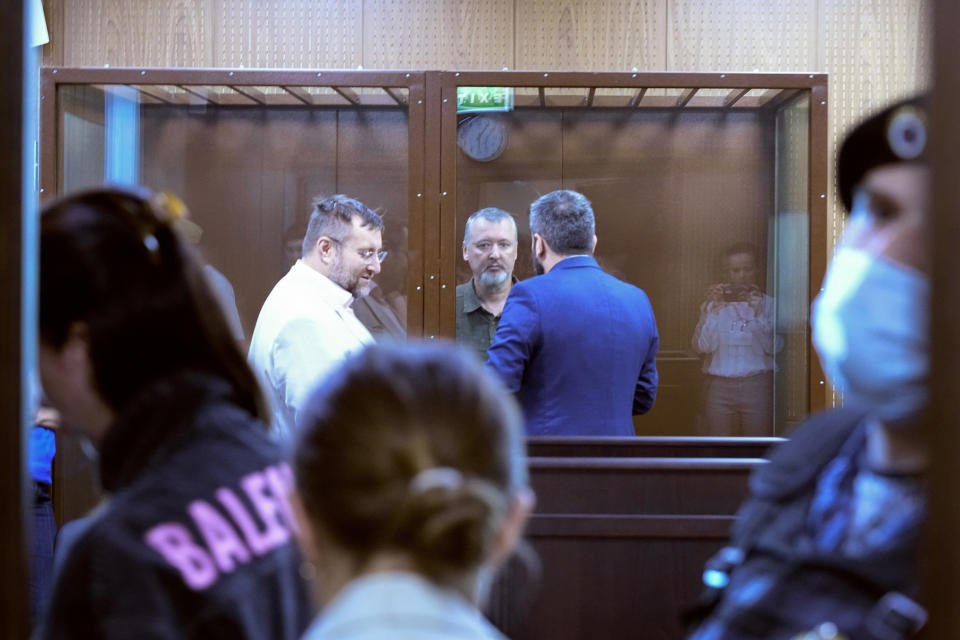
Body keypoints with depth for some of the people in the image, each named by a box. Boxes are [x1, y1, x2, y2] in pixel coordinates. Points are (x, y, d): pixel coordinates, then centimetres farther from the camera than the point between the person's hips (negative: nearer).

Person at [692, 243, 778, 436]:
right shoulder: (713, 305, 10)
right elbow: (702, 346, -3)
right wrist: (713, 310, -11)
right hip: (719, 386, 1)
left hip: (757, 386, -1)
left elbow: (773, 346, -5)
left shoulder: (768, 304, 7)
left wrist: (757, 313, -14)